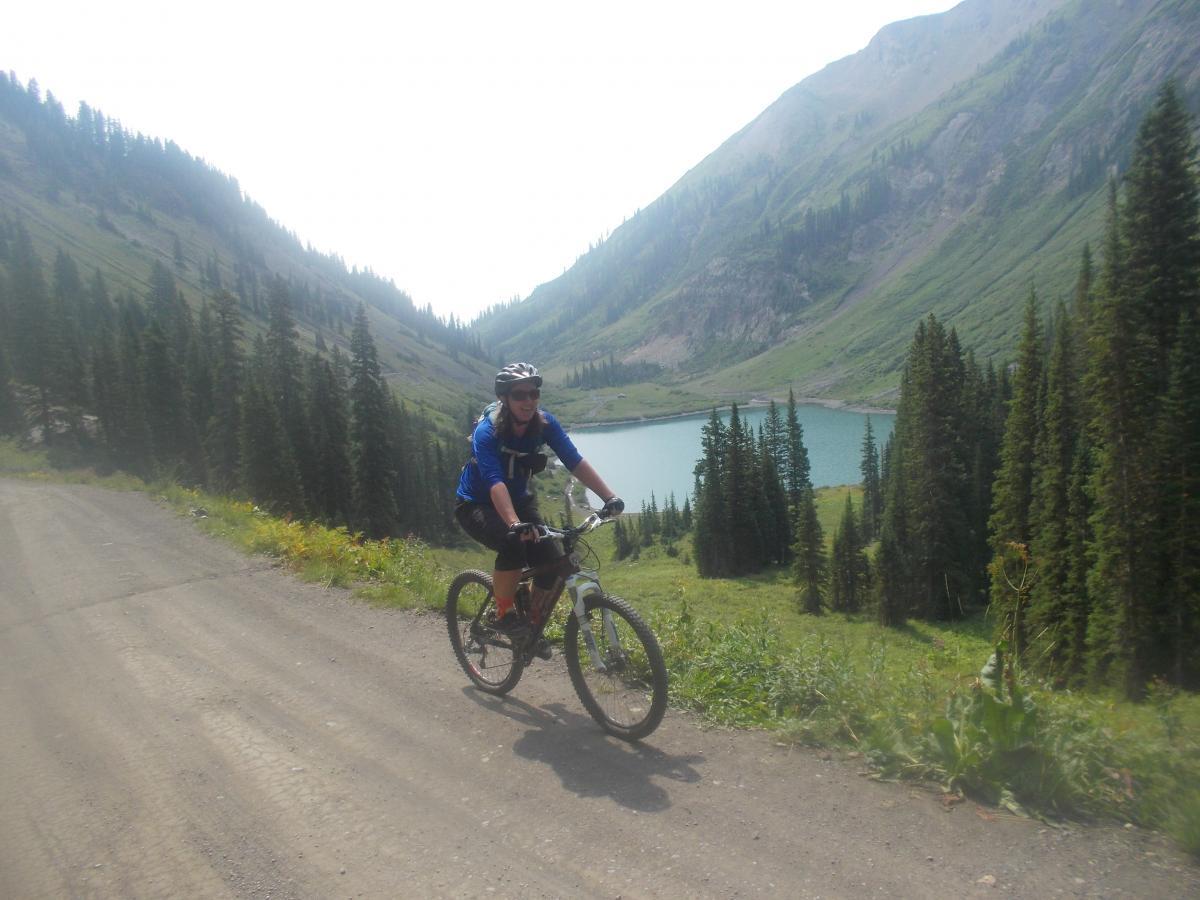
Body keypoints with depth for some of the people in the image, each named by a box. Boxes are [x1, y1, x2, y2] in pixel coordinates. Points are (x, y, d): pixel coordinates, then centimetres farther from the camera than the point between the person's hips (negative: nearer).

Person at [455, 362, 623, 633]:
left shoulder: (545, 423, -14)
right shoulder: (487, 431, -28)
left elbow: (575, 461, -22)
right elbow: (495, 482, -41)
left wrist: (610, 497, -34)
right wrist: (515, 524, -56)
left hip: (519, 500, 5)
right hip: (477, 505, -5)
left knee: (551, 560, -13)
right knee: (514, 544, -34)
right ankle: (503, 613, -11)